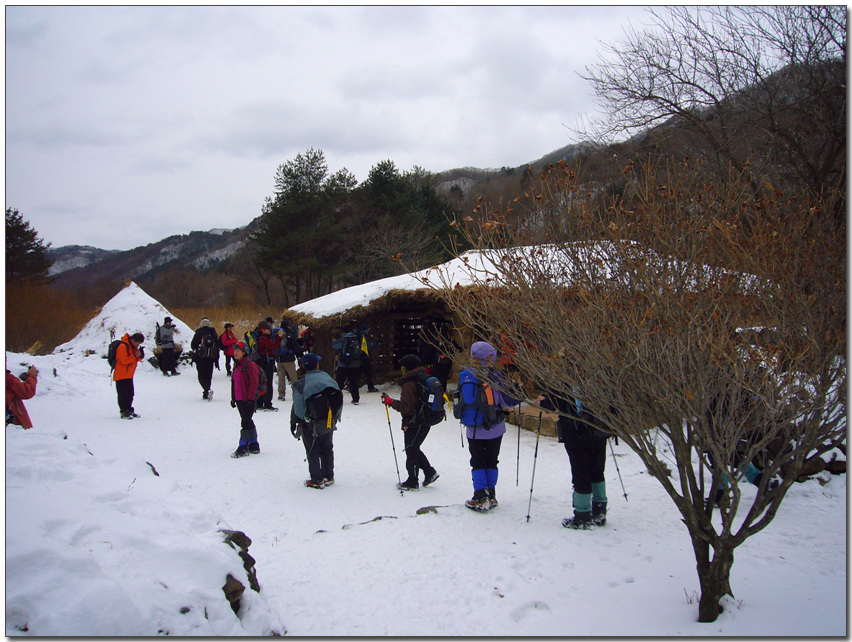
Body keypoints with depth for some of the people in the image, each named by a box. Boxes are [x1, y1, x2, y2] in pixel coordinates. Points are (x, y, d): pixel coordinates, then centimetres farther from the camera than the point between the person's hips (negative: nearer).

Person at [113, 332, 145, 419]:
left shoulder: (133, 346, 9)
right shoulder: (123, 346, -19)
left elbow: (137, 359, 14)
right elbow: (124, 360, -25)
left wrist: (140, 355, -8)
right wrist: (134, 356, -21)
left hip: (129, 375, 9)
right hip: (121, 375, -9)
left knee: (130, 393, 13)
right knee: (123, 394, -6)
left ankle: (129, 410, 22)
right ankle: (124, 412, -3)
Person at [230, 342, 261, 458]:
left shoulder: (250, 365, -13)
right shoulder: (236, 365, 13)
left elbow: (254, 383, -16)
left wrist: (250, 398, -18)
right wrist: (233, 398, 18)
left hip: (247, 400, -9)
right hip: (239, 399, 9)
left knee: (245, 422, -6)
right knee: (247, 422, 14)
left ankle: (243, 448, -3)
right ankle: (254, 446, 23)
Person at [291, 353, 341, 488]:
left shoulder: (301, 384, -14)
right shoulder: (329, 379, -2)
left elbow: (297, 406, -11)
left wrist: (293, 423, 1)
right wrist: (335, 419, 17)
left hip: (310, 424, -4)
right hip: (329, 423, 4)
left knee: (312, 451, 6)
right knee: (327, 448, 18)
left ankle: (317, 480, 8)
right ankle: (328, 477, 24)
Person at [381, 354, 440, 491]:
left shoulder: (409, 384, -20)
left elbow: (406, 407, -24)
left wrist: (390, 402, -15)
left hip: (413, 424, -9)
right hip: (425, 423, 9)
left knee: (411, 451, 3)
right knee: (414, 449, 22)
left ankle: (412, 482, 12)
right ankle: (430, 472, 21)